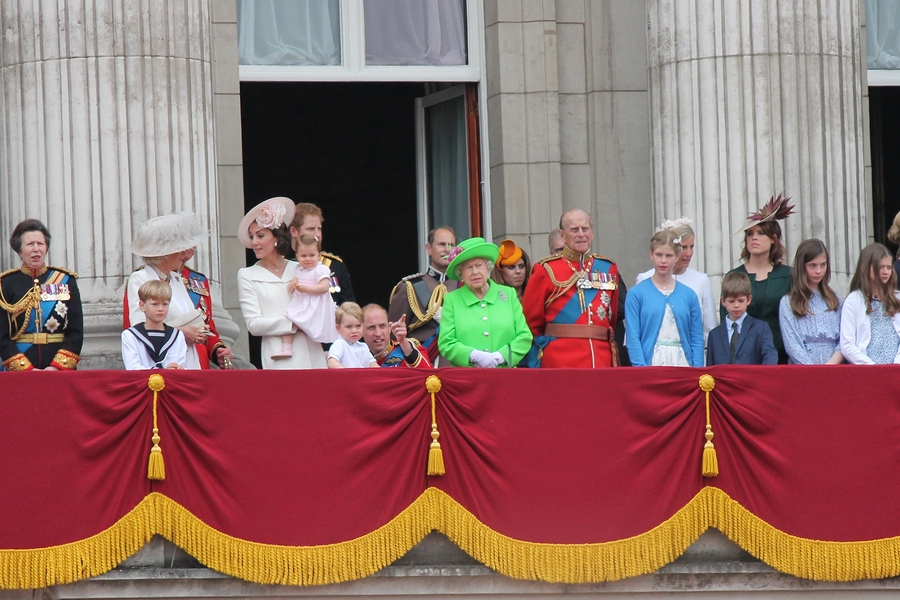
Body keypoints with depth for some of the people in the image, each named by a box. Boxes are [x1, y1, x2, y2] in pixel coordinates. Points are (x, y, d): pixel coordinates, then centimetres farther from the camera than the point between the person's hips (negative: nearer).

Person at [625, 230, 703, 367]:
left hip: (683, 364, 2)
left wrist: (697, 369, -3)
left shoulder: (688, 295, 9)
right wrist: (642, 368, -12)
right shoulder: (637, 294, 2)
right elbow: (633, 337, -2)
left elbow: (697, 338, 8)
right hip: (650, 364, -2)